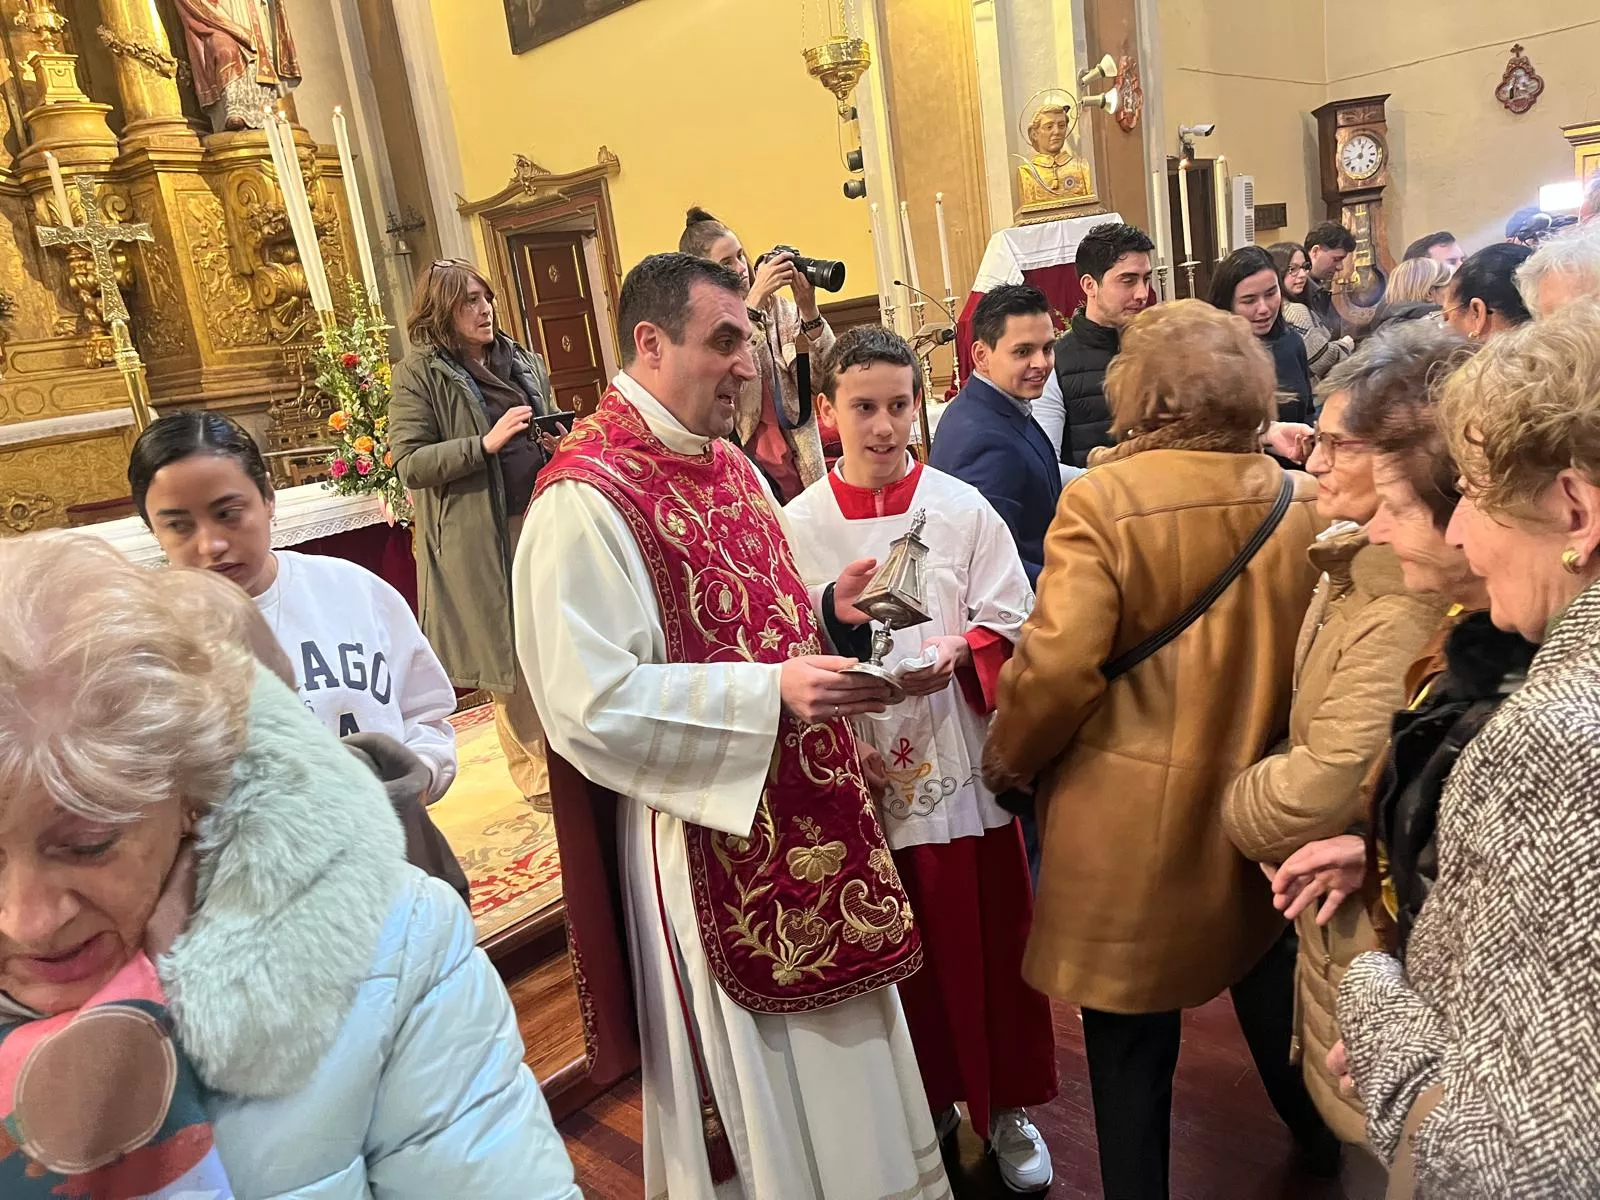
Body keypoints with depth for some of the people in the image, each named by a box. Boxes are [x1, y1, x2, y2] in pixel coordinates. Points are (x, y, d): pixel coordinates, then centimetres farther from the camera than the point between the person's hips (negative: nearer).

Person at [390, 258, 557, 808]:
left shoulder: (524, 362, 12)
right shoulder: (419, 375, -4)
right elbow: (409, 463, -10)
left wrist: (556, 444, -1)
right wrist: (486, 443, -21)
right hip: (480, 536, -4)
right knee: (510, 654, 6)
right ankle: (534, 770, 20)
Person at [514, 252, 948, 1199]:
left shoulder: (733, 468, 8)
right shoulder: (585, 501, -19)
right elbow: (591, 708, -23)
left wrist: (826, 609, -1)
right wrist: (771, 694, -26)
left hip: (810, 814, 8)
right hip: (709, 844, -8)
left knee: (837, 1046, 23)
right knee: (756, 1084, 11)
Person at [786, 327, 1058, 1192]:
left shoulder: (964, 510, -3)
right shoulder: (799, 525, -2)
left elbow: (1010, 629, -2)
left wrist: (957, 654, -20)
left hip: (960, 761, 0)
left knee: (986, 944, 12)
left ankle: (1005, 1106, 35)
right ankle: (923, 1102, 39)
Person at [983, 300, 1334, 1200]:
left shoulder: (1102, 500, -18)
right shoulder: (1304, 506, -3)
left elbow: (1058, 665, -23)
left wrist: (1008, 759, -5)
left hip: (1133, 810, -5)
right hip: (1263, 804, 6)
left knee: (1132, 1025, 12)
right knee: (1267, 983, 29)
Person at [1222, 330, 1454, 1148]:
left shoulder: (1406, 613, -33)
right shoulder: (1360, 559, -1)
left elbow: (1327, 782, -29)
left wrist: (1240, 810, -12)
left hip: (1368, 922, -9)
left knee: (1366, 1123, 14)